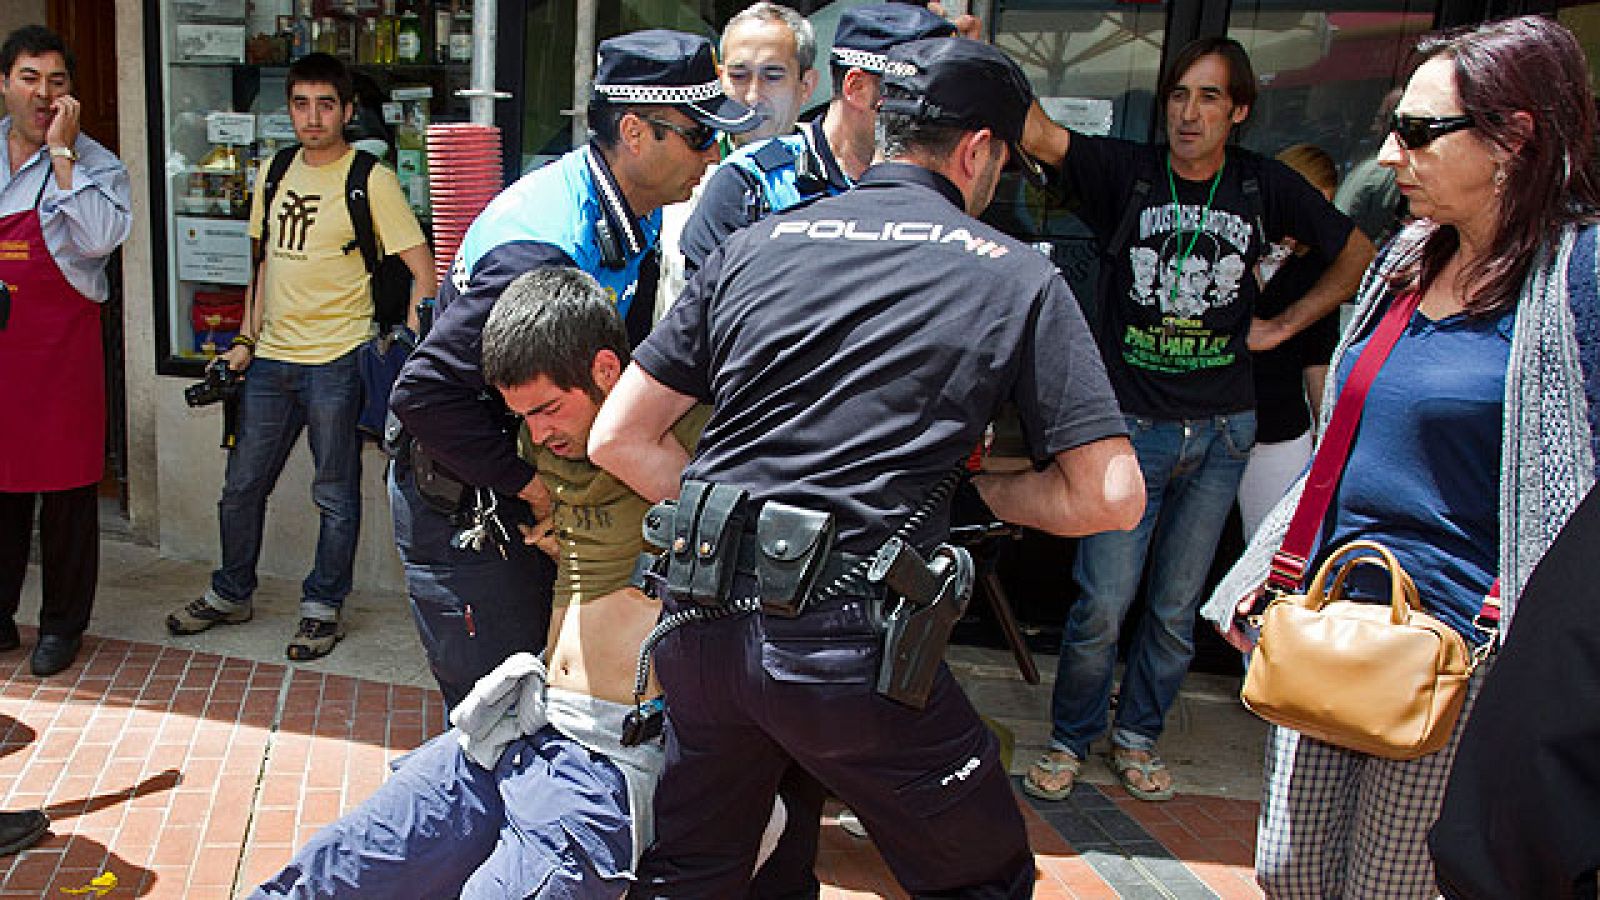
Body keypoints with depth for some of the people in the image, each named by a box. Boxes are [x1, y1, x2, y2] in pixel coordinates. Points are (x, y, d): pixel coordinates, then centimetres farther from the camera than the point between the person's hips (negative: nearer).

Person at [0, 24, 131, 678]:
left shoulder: (96, 165, -1)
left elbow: (100, 238, -20)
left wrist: (61, 152, -17)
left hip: (62, 344, -3)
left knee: (66, 488, 4)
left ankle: (62, 624, 16)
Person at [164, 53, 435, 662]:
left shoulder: (371, 180, -8)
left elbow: (424, 272, -9)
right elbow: (266, 263, 19)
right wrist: (246, 341, 12)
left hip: (336, 361, -6)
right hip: (271, 359, 6)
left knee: (335, 496, 6)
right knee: (241, 486, 15)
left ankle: (323, 607, 22)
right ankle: (231, 594, 34)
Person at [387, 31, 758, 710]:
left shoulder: (634, 216, 0)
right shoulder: (541, 247, -30)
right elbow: (424, 394, -29)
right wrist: (530, 485, -22)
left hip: (532, 499, 8)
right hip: (462, 512, -8)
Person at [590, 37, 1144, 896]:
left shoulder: (752, 246, 11)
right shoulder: (1016, 277, 2)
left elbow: (617, 439, 9)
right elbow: (1111, 496, -1)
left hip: (701, 618, 5)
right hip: (850, 643, -4)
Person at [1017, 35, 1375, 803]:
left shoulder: (1265, 188, 4)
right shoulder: (1126, 172, -4)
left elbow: (1358, 255, 16)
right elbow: (1035, 132, -20)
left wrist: (1285, 325, 7)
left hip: (1221, 430, 3)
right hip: (1131, 424, -3)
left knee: (1176, 608, 12)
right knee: (1102, 604, -3)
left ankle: (1137, 736, 32)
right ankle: (1069, 740, 19)